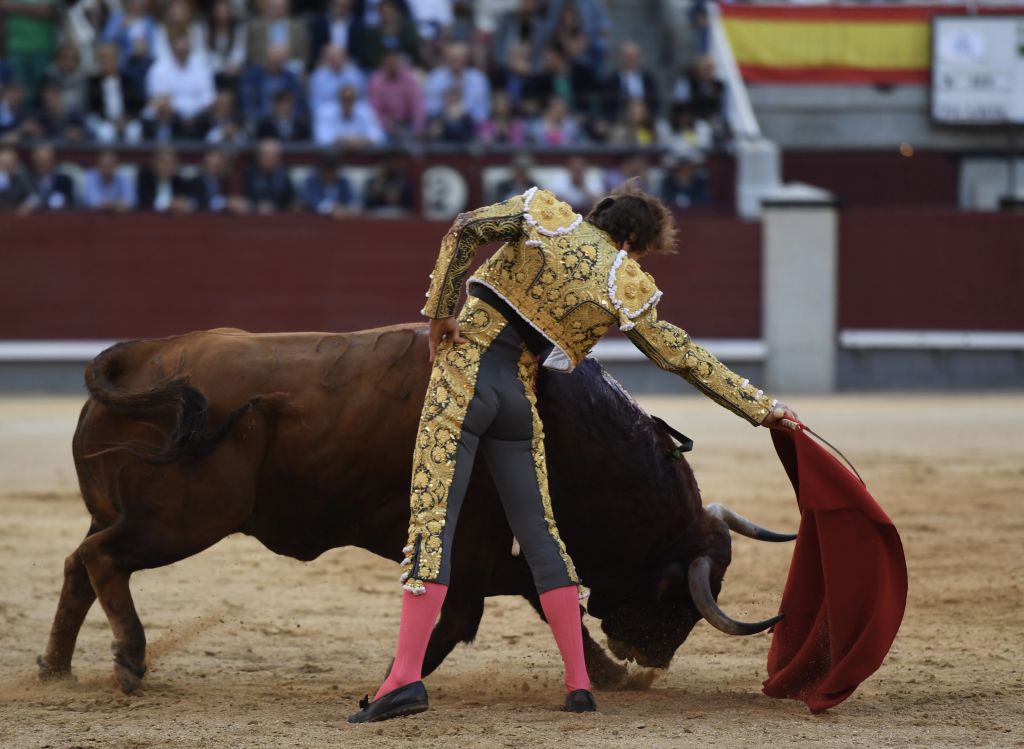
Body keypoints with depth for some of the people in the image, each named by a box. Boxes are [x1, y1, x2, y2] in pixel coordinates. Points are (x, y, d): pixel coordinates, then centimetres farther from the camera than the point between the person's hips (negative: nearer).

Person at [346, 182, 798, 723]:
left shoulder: (544, 214, 3)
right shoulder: (626, 288, 4)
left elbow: (466, 228, -10)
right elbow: (684, 358, 9)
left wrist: (441, 310, -3)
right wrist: (759, 406, 18)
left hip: (464, 377, -1)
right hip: (520, 396, 1)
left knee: (432, 520, -7)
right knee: (538, 532, 11)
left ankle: (406, 677, -18)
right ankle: (578, 684, 10)